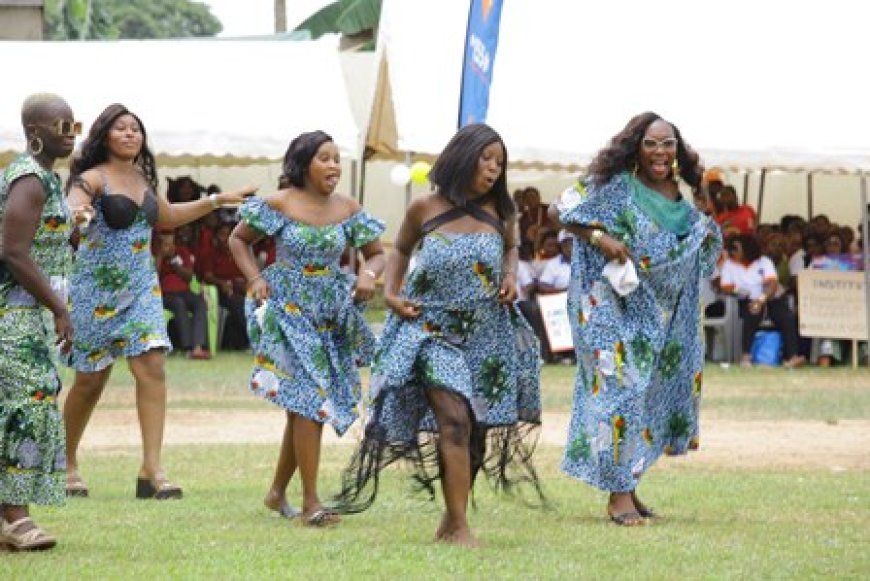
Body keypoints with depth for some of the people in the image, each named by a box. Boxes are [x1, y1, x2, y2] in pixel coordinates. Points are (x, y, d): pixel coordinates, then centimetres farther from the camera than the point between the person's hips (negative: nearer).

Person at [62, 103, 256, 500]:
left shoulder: (142, 178, 11)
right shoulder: (92, 179, -10)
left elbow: (168, 216, 29)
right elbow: (72, 205, -32)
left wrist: (217, 200, 30)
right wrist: (76, 215, -56)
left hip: (141, 287, 5)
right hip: (97, 288, -5)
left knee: (152, 367, -11)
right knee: (91, 378, 2)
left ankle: (151, 470, -11)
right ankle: (66, 464, 23)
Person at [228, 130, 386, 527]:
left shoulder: (348, 210, 3)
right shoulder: (279, 205, -6)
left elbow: (376, 253, 11)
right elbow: (239, 239, 5)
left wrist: (369, 275, -11)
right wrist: (255, 278, -9)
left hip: (331, 315, 5)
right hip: (288, 311, -5)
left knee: (302, 406, 10)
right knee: (310, 399, -14)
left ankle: (278, 492, 26)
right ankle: (311, 501, -12)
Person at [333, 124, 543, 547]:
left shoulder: (498, 211, 1)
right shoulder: (425, 208, -5)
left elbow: (511, 247, 21)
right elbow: (400, 249, 13)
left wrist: (510, 276, 2)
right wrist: (391, 293, -1)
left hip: (486, 333, 4)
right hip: (433, 328, -4)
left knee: (474, 427, 6)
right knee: (454, 419, -18)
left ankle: (451, 520, 20)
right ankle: (459, 527, -17)